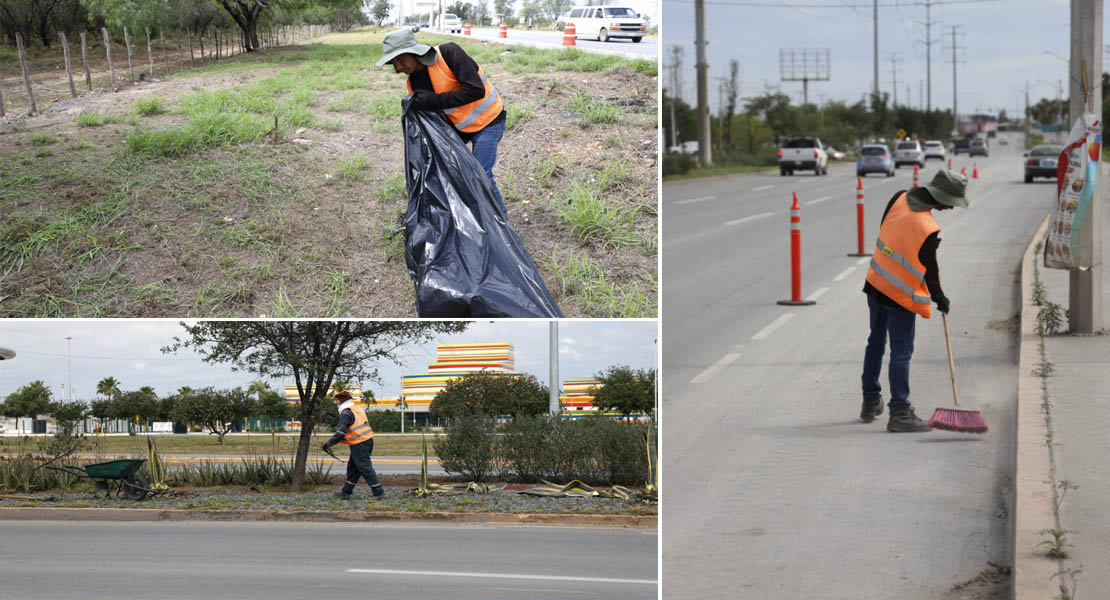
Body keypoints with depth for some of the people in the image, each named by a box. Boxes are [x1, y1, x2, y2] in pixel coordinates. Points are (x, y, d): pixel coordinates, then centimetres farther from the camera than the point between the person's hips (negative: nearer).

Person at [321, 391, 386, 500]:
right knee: (352, 467, 16)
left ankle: (378, 492, -4)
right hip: (368, 441, 9)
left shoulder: (346, 413, -12)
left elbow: (340, 433, -17)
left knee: (365, 468, -4)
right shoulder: (359, 410, 15)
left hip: (359, 445, -9)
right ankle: (346, 492, 22)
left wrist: (328, 444, -12)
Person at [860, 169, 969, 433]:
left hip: (876, 282, 8)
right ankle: (899, 413, -2)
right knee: (901, 352, -3)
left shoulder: (900, 198, -6)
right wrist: (940, 299, 4)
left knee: (875, 343, 19)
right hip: (901, 295, -8)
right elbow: (929, 270, -13)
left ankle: (871, 403, 31)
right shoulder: (928, 230, -24)